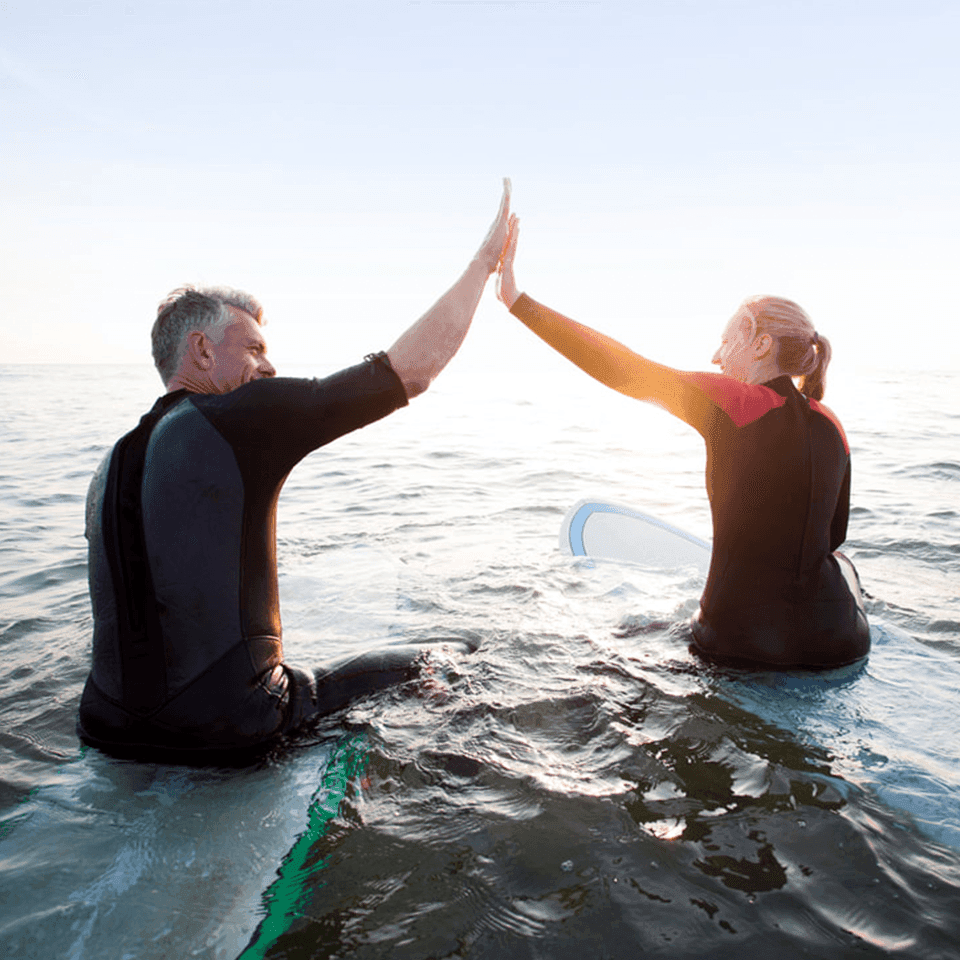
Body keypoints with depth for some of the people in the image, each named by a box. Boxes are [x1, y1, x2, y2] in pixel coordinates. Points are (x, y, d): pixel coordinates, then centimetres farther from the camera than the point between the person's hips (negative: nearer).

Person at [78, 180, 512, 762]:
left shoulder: (113, 464, 6)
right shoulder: (245, 416, -17)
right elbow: (411, 370, -16)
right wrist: (485, 260, -5)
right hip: (228, 732, -7)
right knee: (424, 666, 14)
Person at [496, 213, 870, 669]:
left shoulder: (738, 403, -15)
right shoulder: (832, 426, 1)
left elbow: (624, 371, -20)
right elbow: (833, 534, 12)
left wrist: (519, 301, -19)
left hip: (738, 639, -4)